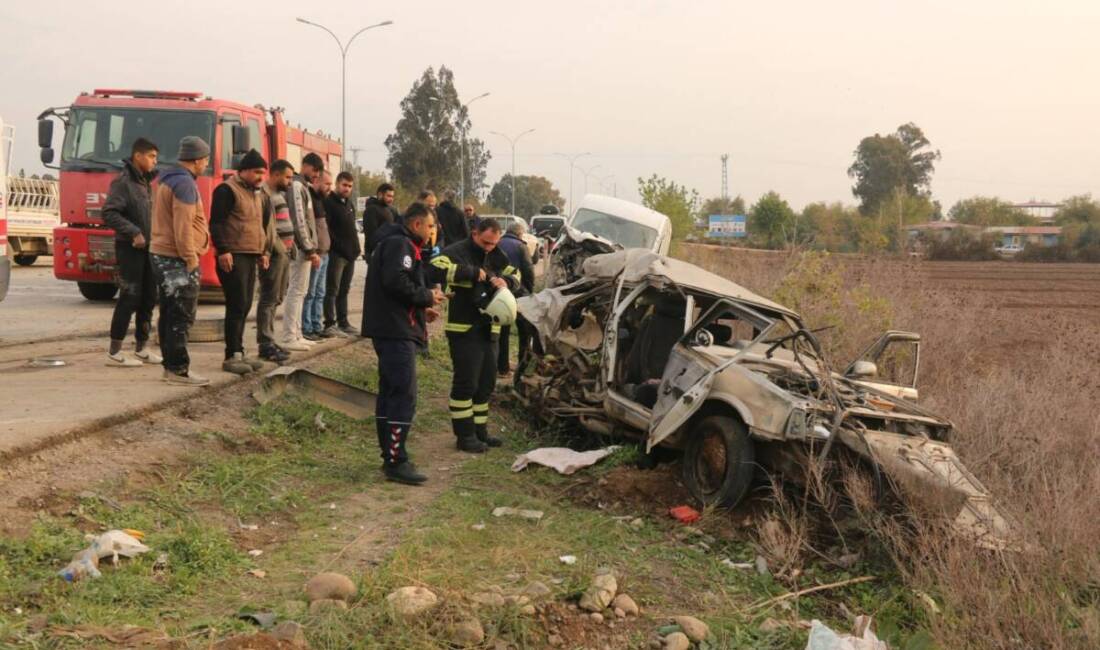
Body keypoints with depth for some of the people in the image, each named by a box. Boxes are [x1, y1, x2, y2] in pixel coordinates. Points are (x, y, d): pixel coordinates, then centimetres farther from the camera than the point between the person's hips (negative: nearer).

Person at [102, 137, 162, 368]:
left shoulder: (145, 182, 15)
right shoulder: (122, 182, -12)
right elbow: (109, 213, -20)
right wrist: (134, 233, -24)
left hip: (147, 248, 9)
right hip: (129, 248, -9)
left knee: (148, 297, 10)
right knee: (129, 297, -8)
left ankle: (141, 347, 19)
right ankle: (114, 352, -3)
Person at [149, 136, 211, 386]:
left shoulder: (167, 180, 18)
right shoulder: (185, 183, -15)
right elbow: (183, 226, -22)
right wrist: (191, 258, -19)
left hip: (161, 254, 11)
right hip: (177, 258, -11)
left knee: (170, 314, 13)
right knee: (181, 316, -8)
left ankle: (171, 365, 17)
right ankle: (178, 369, -7)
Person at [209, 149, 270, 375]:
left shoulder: (257, 193, 19)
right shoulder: (227, 190, -9)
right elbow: (216, 223, -15)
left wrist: (262, 252, 22)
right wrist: (222, 251, -22)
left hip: (251, 257, 9)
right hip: (233, 257, -9)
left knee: (244, 307, 10)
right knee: (237, 306, -10)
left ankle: (238, 353, 16)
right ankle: (232, 356, -7)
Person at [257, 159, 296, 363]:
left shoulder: (280, 194, 20)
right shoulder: (265, 194, -12)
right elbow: (262, 225, -21)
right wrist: (266, 252, -24)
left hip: (284, 253, 10)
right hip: (274, 253, -10)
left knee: (277, 299, 15)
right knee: (269, 298, -8)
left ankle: (268, 340, 23)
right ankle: (265, 344, -5)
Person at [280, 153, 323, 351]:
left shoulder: (303, 186, 19)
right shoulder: (296, 186, -11)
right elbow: (298, 221, -18)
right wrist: (310, 249, -18)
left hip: (304, 248, 10)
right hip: (301, 249, -10)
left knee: (299, 292, 12)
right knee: (296, 292, -8)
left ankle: (296, 335, 17)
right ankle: (289, 338, -7)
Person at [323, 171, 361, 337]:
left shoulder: (349, 203, 17)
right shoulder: (328, 202, -9)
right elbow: (325, 228, -18)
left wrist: (355, 248, 13)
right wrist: (337, 245, -21)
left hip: (350, 254, 8)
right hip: (336, 253, -8)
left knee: (344, 290, 12)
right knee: (332, 290, -7)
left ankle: (343, 323, 18)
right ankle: (330, 324, -8)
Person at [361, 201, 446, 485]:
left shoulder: (393, 244, 23)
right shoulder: (400, 244, -12)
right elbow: (396, 282, -26)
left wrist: (422, 310, 15)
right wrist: (427, 296, -13)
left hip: (389, 330, 11)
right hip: (396, 332, -11)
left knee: (389, 393, 14)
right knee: (403, 397, -11)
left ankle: (390, 455, 20)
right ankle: (396, 461, -12)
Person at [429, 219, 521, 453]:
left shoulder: (496, 256, 13)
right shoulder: (457, 252, -10)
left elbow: (516, 277, 19)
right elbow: (435, 271, -27)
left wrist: (506, 281, -6)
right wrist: (472, 272, -27)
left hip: (489, 330, 8)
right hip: (463, 330, -8)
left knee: (486, 383, 13)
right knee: (465, 383, -4)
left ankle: (480, 431, 24)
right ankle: (464, 435, 5)